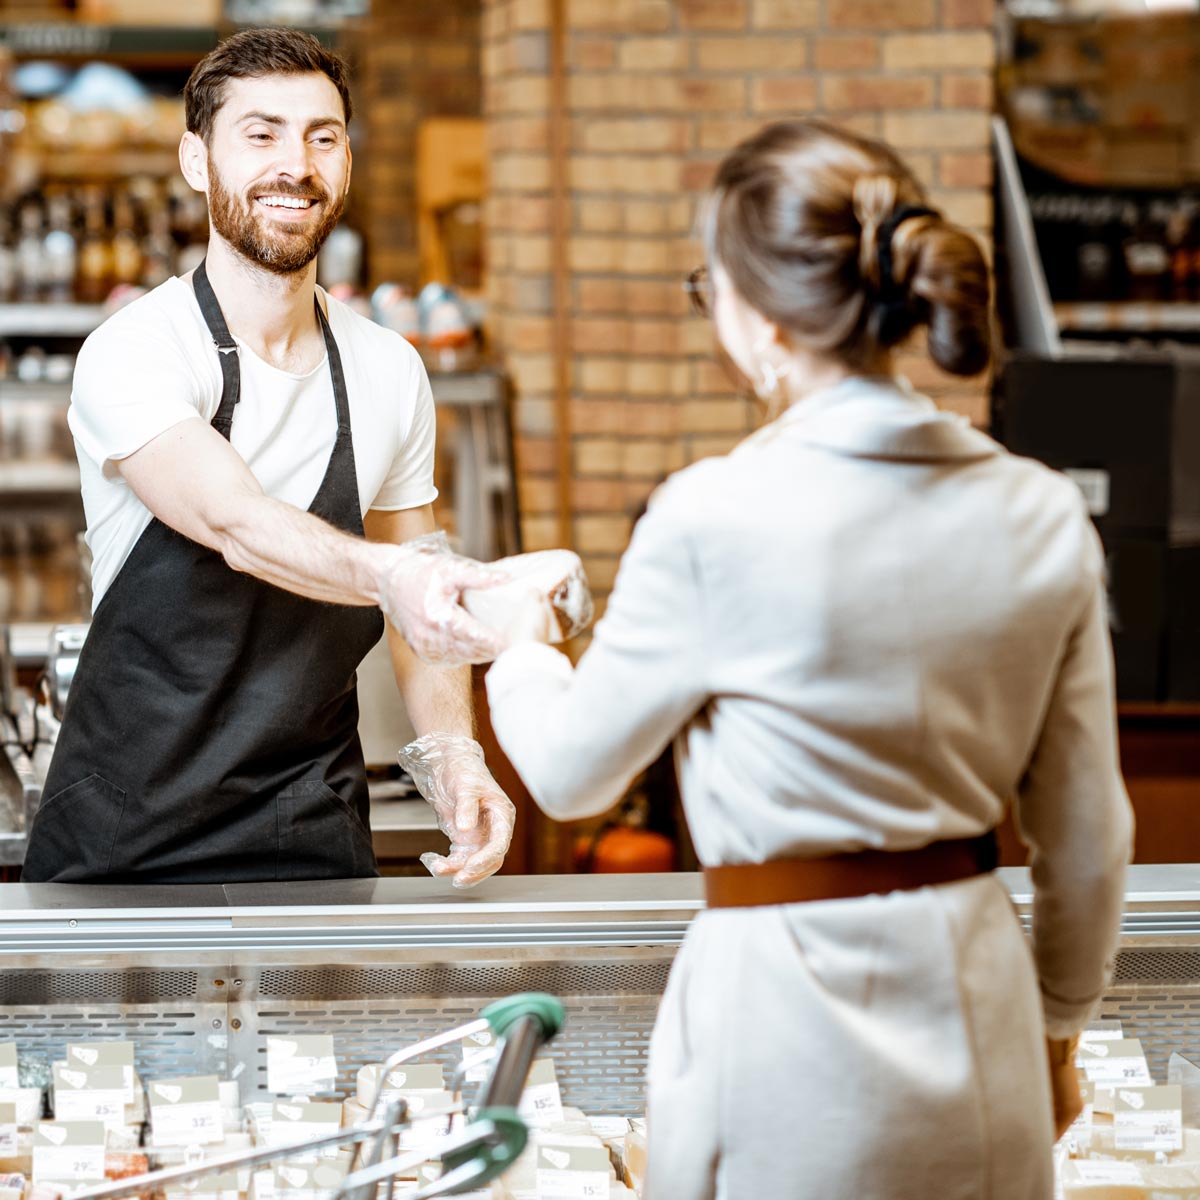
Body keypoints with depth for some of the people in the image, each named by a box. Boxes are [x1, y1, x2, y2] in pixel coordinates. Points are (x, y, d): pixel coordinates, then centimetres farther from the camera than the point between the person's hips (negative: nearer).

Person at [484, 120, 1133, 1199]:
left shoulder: (716, 520, -17)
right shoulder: (1043, 515, -3)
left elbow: (571, 772, -2)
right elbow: (1086, 837, 5)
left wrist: (517, 654, 19)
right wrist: (1057, 1030, 20)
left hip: (796, 1007, -4)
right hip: (975, 1008, 5)